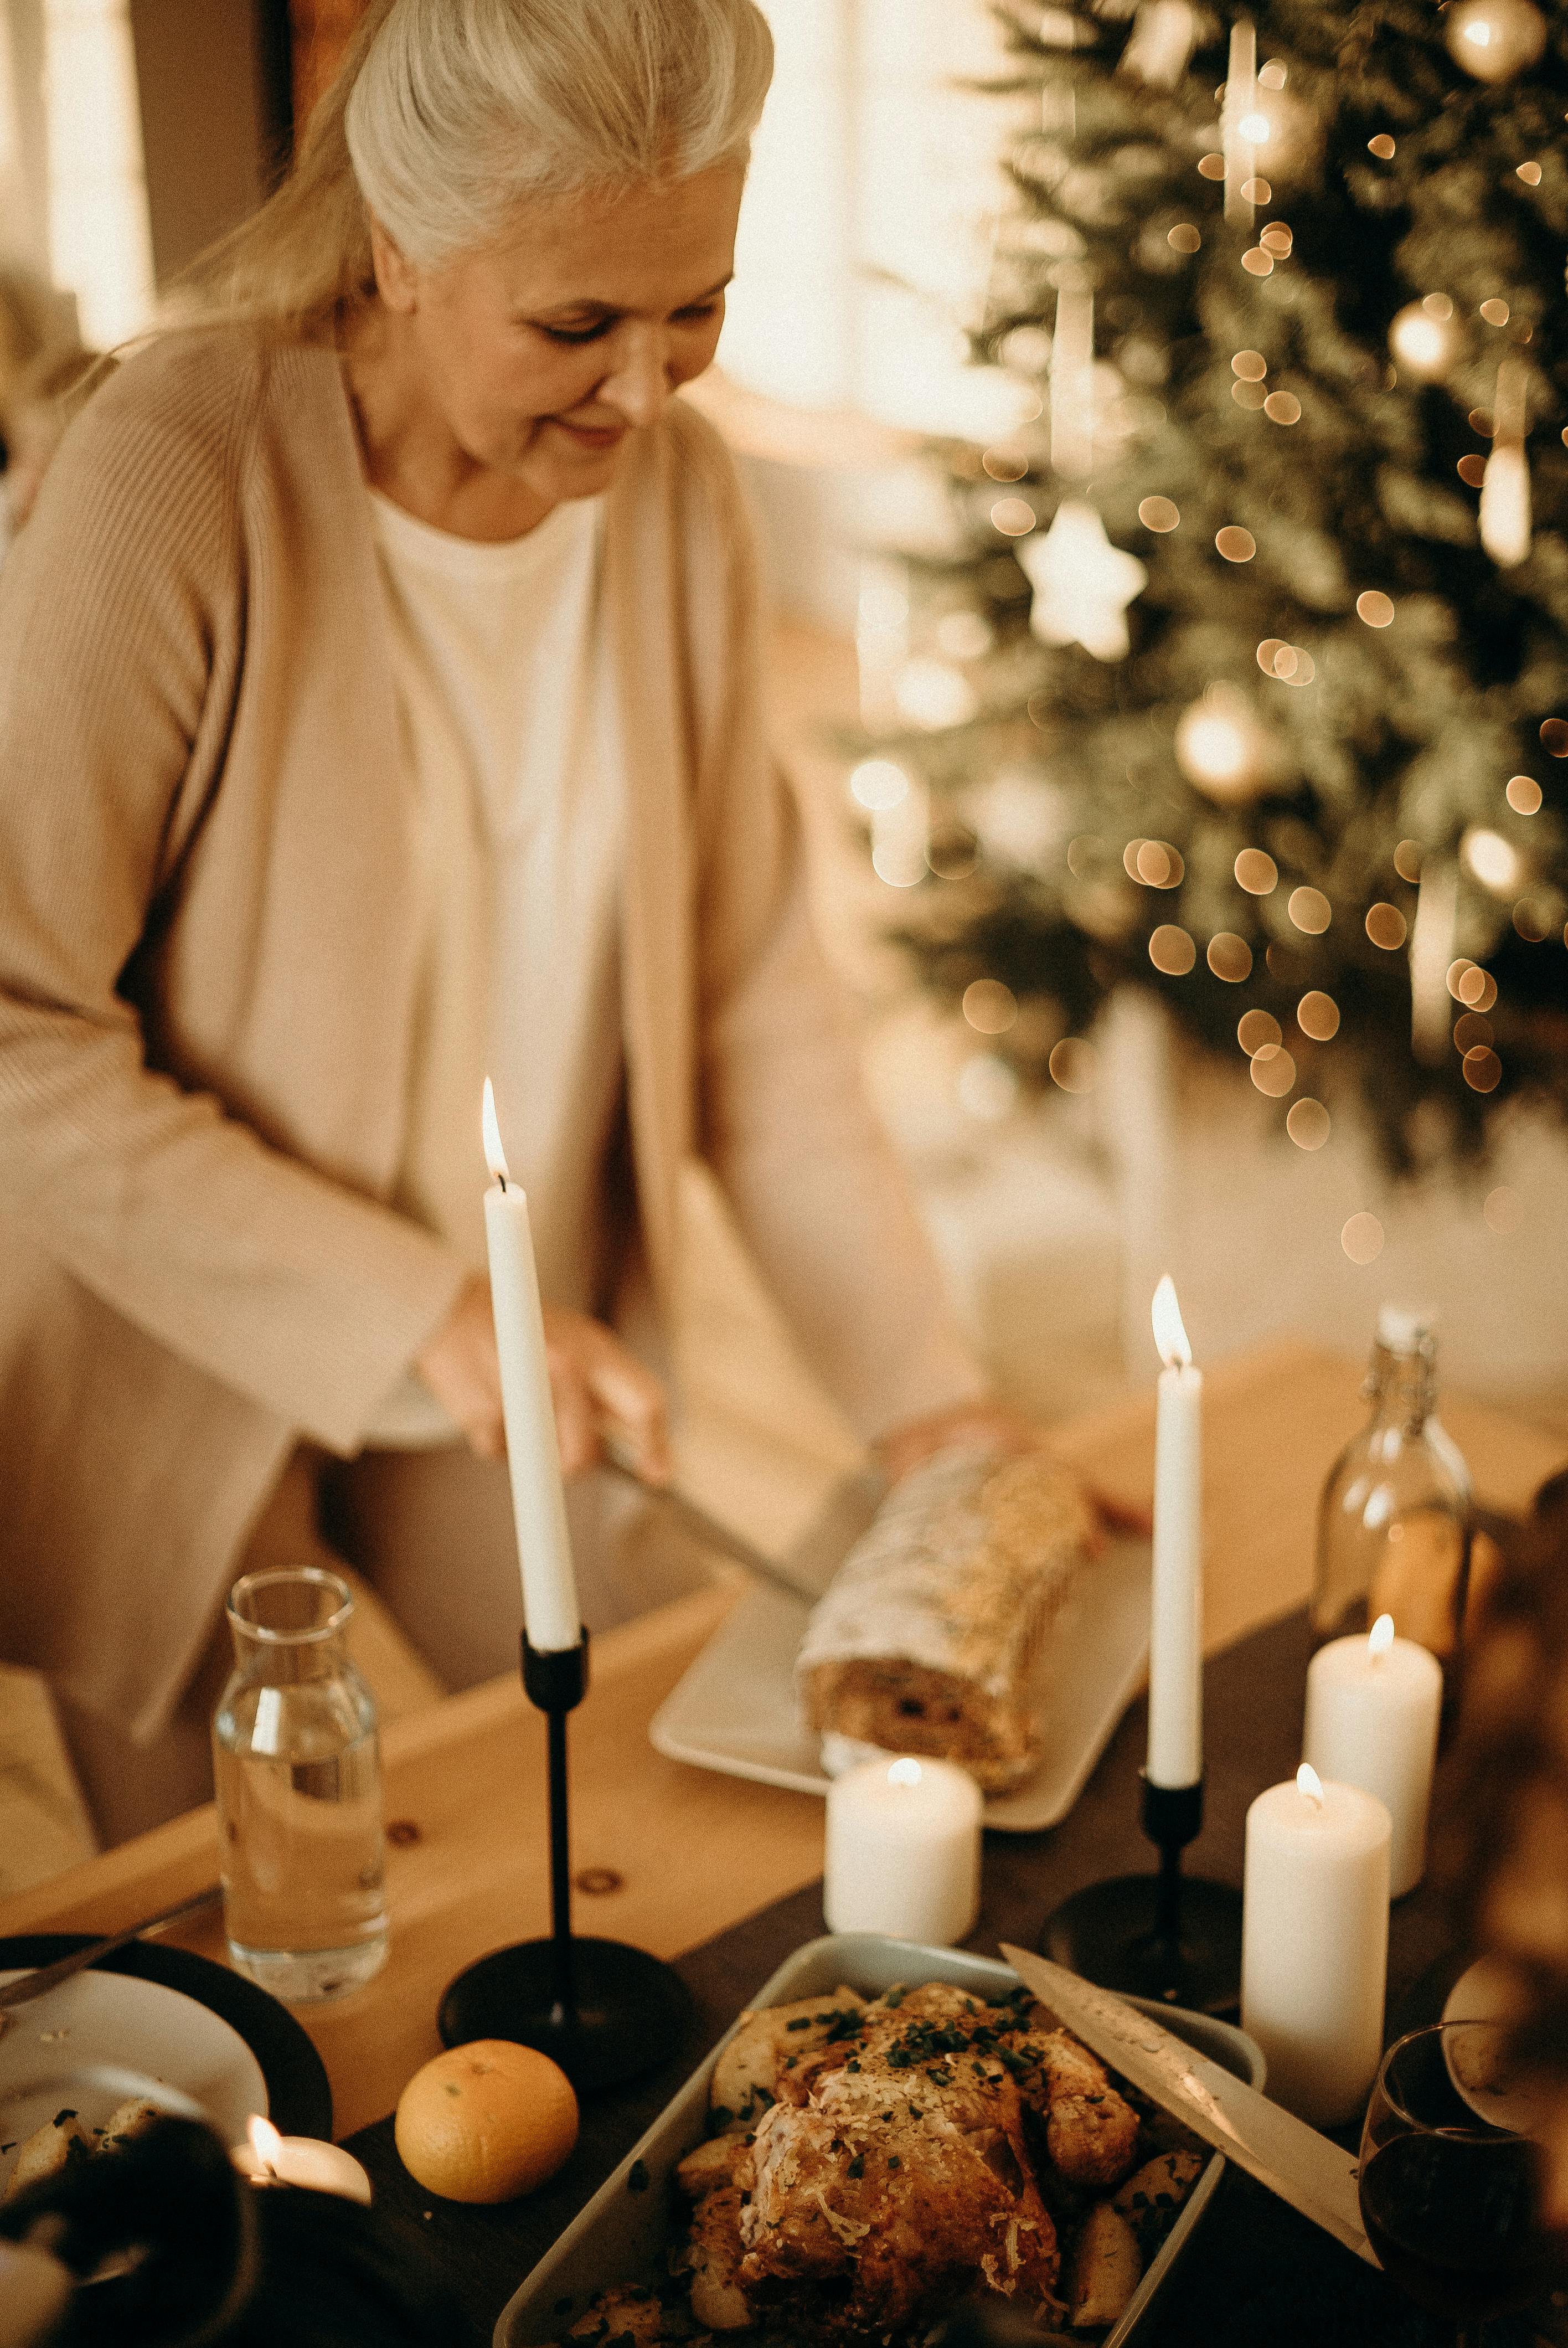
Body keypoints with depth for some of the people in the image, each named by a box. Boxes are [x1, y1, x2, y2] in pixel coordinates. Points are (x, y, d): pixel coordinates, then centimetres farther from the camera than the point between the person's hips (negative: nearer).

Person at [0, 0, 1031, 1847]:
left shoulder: (673, 484, -7)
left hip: (531, 1361, 5)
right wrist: (412, 1312, -25)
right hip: (197, 1371, -4)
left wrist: (924, 1393, -7)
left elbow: (750, 985, -2)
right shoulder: (176, 478, -24)